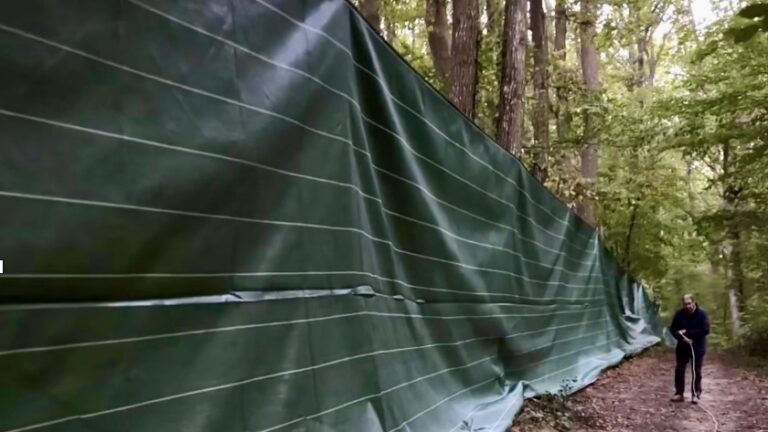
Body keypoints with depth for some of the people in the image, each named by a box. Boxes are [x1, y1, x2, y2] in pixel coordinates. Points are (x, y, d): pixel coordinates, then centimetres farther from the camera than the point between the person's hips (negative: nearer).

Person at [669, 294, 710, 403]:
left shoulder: (701, 314, -12)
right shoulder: (679, 314, -4)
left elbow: (705, 330, -20)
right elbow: (672, 329, -1)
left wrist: (687, 332, -22)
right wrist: (682, 338, -19)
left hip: (697, 348, -2)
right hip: (682, 347, 3)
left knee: (696, 371, 6)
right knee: (679, 369, 3)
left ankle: (696, 394, 17)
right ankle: (679, 393, 12)